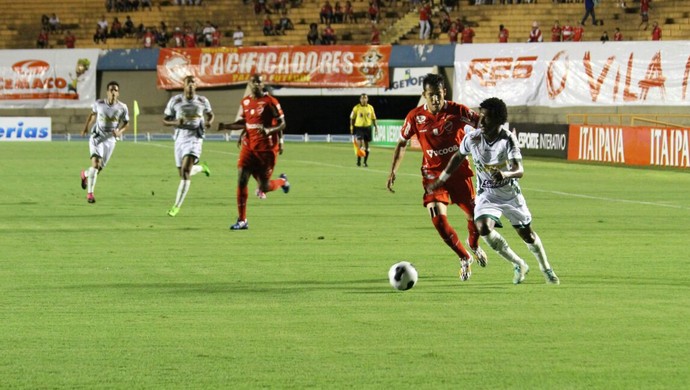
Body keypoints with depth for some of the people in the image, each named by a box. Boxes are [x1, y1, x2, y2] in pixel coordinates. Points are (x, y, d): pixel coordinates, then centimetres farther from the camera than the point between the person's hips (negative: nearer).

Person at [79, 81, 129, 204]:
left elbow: (125, 124, 3)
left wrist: (119, 132, -18)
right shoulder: (99, 104, -6)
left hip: (110, 139, 2)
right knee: (95, 163, -20)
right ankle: (90, 193, -15)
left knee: (99, 168, 9)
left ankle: (85, 174, 45)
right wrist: (86, 128, 19)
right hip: (97, 136, -2)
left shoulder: (122, 108, -7)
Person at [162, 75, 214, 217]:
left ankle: (177, 206, -16)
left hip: (195, 138, -3)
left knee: (185, 171, -19)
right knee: (183, 173, 12)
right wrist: (175, 122, -17)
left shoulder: (202, 101, 3)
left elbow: (210, 114, 21)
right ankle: (200, 167, 48)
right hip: (180, 138, 3)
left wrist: (209, 122, -3)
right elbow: (165, 120, 4)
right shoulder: (175, 101, 1)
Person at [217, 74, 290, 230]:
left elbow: (282, 124, -7)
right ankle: (242, 220, -4)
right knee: (241, 180, -10)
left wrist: (269, 130, -26)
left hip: (267, 149, -4)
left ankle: (282, 181, 37)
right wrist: (226, 126, 4)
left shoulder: (270, 102, -9)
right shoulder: (245, 102, 8)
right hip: (249, 147, 4)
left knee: (264, 187, 1)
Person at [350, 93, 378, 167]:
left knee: (366, 145, 7)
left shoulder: (370, 108, 5)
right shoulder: (356, 108, -3)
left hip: (367, 127, 3)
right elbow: (352, 118, 4)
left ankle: (365, 162, 17)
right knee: (360, 144, -14)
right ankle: (359, 161, -1)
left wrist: (376, 126, 3)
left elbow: (373, 118, 12)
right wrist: (352, 127, -1)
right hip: (359, 127, -3)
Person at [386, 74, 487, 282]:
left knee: (474, 214, 5)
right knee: (438, 218, -15)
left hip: (459, 170, 0)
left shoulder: (457, 111, -13)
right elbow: (402, 143, 4)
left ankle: (474, 245, 42)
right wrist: (393, 171, -1)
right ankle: (465, 259, 5)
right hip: (433, 174, 0)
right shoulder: (415, 116, -8)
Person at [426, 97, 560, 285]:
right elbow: (458, 157, 7)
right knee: (483, 228, -23)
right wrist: (441, 180, 12)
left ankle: (546, 269, 39)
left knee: (526, 234, 8)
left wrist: (505, 174, -56)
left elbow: (519, 170, -33)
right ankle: (519, 265, 0)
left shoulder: (508, 139, -23)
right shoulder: (472, 138, -14)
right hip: (487, 194, 2)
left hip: (510, 193, -2)